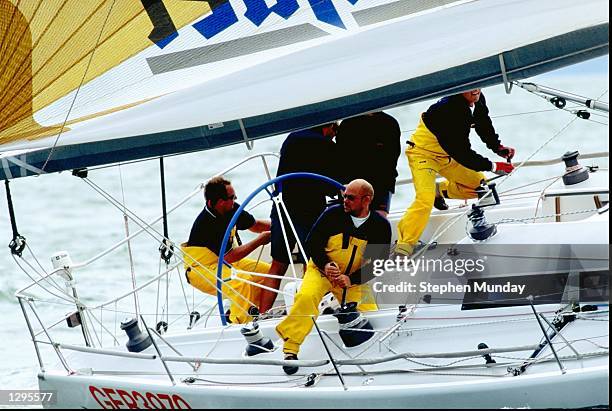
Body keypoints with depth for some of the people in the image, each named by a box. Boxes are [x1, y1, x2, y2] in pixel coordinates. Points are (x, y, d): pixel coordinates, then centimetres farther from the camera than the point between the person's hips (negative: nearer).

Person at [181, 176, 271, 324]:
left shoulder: (232, 209, -6)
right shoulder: (207, 223, -30)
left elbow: (254, 225, 13)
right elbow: (229, 257, -30)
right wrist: (259, 240, -25)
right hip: (200, 270, -9)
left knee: (267, 271, -1)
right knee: (242, 280, -33)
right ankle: (239, 323, -21)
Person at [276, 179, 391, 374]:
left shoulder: (380, 226, -10)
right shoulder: (333, 214, -14)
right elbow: (312, 242, -5)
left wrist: (352, 279, -20)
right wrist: (325, 265, -22)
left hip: (354, 279, 2)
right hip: (322, 269, -2)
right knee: (306, 296, -32)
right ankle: (291, 347, -21)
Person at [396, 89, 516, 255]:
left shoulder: (478, 100, -10)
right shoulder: (449, 110, -36)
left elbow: (483, 123, 13)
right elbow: (461, 152, -33)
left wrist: (497, 147, -1)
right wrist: (493, 166, -28)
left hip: (446, 156, 9)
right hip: (423, 155, -8)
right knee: (425, 200, -27)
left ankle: (440, 191, 32)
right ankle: (402, 249, -22)